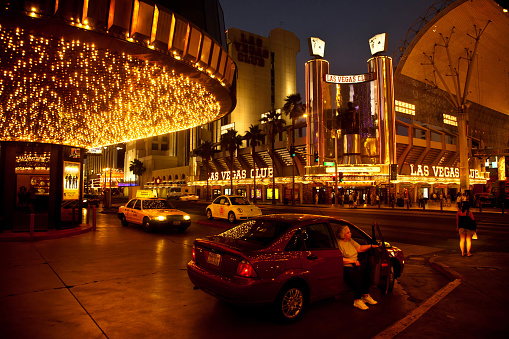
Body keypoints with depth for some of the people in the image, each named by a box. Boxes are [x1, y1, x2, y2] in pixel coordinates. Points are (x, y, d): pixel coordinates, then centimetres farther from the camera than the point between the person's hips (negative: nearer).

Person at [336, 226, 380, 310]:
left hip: (355, 263, 8)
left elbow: (360, 248, 16)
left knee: (366, 271, -16)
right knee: (357, 276, -30)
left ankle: (365, 296, -3)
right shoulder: (339, 243, -14)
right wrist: (353, 261, -16)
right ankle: (357, 300, -14)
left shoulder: (350, 240, 14)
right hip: (346, 267, -8)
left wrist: (371, 246, 5)